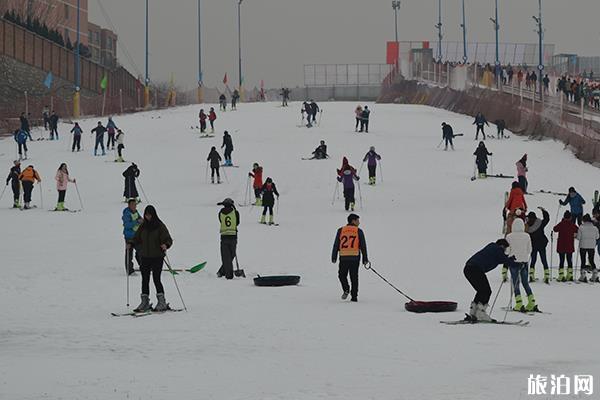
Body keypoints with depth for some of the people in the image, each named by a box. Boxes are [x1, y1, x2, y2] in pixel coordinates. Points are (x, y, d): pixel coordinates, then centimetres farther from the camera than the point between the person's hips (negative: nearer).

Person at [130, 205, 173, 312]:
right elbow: (137, 238, 18)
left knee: (156, 278, -9)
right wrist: (131, 244, -2)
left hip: (157, 256, -5)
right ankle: (145, 303, 11)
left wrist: (165, 245, -28)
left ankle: (162, 303, -1)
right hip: (145, 257, 5)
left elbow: (168, 239, -7)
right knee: (145, 279, 5)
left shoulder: (160, 226, -5)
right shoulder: (143, 226, 9)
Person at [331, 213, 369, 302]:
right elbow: (363, 246, 3)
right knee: (354, 277, 6)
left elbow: (336, 245, 5)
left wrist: (334, 257, 9)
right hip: (355, 257, 0)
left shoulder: (341, 231, 6)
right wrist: (365, 259, 8)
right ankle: (354, 296, 6)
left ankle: (346, 289, -9)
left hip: (343, 257, 0)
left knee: (342, 275, 14)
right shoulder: (359, 231, 2)